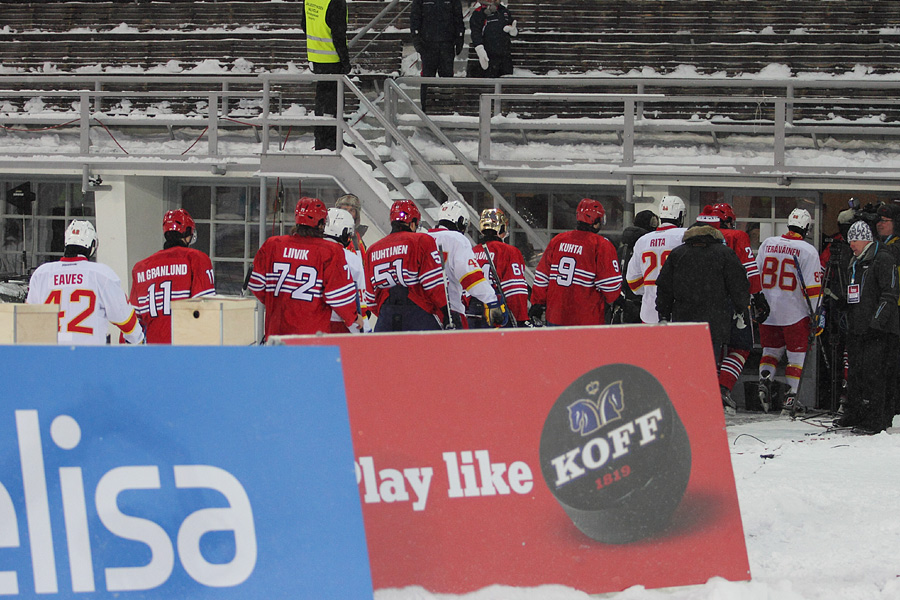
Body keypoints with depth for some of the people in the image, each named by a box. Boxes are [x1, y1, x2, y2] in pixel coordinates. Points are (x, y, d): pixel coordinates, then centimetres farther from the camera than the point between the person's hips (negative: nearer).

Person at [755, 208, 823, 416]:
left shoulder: (767, 244, 3)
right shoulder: (807, 251, -10)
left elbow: (756, 277, 11)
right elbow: (812, 287, -11)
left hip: (767, 311, 4)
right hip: (795, 313, -4)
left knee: (771, 350, 20)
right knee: (797, 355, 6)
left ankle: (765, 378, -4)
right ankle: (790, 399, 4)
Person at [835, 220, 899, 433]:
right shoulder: (855, 262, 20)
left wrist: (877, 321, -20)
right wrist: (848, 322, 23)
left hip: (878, 329, -9)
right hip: (856, 328, 9)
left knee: (873, 373, -11)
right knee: (855, 371, 11)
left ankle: (876, 419, -10)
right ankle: (854, 414, 19)